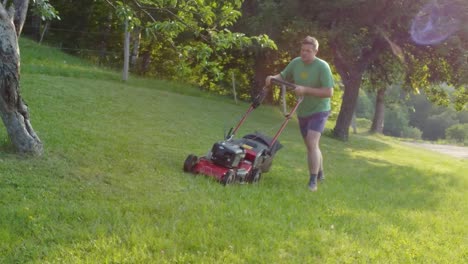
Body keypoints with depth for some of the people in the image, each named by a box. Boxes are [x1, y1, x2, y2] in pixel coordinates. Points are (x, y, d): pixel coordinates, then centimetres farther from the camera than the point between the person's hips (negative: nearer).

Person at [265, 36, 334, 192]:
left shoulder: (322, 67, -19)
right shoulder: (296, 63, -2)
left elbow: (329, 92, -24)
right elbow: (283, 77, 11)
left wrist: (305, 90, -30)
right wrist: (273, 78, -12)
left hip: (318, 111, -6)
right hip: (302, 112, 6)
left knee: (312, 144, -20)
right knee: (311, 146, 17)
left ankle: (313, 181, -15)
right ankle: (320, 173, 36)